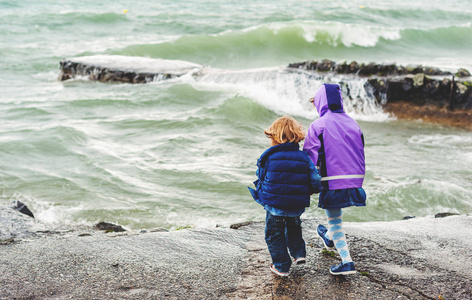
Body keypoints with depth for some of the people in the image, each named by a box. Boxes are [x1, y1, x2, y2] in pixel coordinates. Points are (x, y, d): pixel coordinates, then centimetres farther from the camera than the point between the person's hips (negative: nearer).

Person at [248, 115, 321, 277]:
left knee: (274, 235, 14)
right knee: (293, 227, 33)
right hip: (297, 207, 3)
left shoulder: (268, 157, -12)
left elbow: (260, 177, 2)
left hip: (274, 205, -3)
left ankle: (281, 266, 18)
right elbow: (316, 182, -5)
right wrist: (307, 191, 15)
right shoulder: (304, 158, -6)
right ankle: (299, 253, 25)